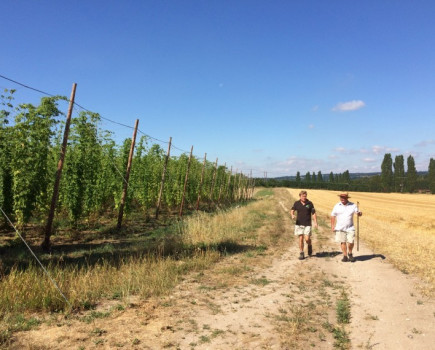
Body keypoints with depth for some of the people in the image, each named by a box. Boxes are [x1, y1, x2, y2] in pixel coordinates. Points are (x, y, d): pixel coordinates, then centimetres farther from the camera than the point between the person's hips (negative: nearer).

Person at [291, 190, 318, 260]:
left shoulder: (310, 203, -1)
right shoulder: (296, 203, 2)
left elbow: (313, 213, 2)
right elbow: (292, 210, 4)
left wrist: (315, 222, -7)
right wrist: (292, 215, -19)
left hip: (307, 224, -1)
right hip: (299, 224, 1)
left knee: (307, 239, -8)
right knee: (301, 239, 3)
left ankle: (310, 246, 26)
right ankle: (301, 253, 14)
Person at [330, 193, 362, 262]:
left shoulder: (353, 205, 1)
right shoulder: (337, 206, 2)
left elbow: (358, 213, 3)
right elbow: (333, 216, 7)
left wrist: (359, 213, -22)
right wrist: (332, 226, 2)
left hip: (350, 228, 0)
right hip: (340, 228, 1)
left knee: (350, 242, -6)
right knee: (343, 242, 2)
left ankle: (350, 253, 21)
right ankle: (345, 256, 15)